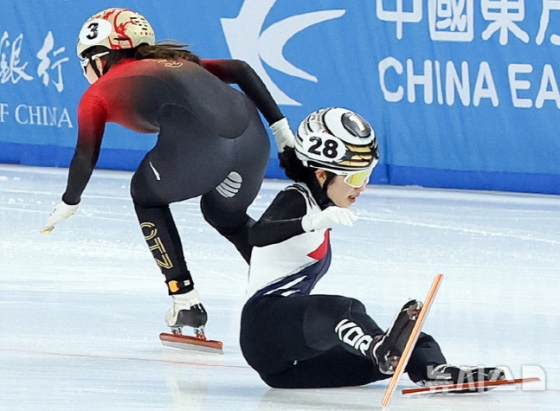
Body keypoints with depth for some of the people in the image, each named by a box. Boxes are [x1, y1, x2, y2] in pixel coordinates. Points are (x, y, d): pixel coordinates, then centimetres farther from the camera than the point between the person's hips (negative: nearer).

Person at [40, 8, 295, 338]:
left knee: (147, 197, 26)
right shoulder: (176, 61, 36)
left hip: (196, 144, -5)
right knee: (225, 214, 32)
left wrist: (69, 203, 35)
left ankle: (186, 302, 21)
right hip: (252, 135, 5)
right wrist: (280, 128, 24)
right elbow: (241, 71, 25)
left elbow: (86, 156, 18)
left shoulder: (98, 94, 23)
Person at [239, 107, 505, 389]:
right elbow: (258, 235, -30)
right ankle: (381, 349, -68)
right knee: (343, 310, -38)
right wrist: (312, 223, -46)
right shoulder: (296, 199, -6)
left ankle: (432, 368, -39)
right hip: (266, 318, -9)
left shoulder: (318, 205, 22)